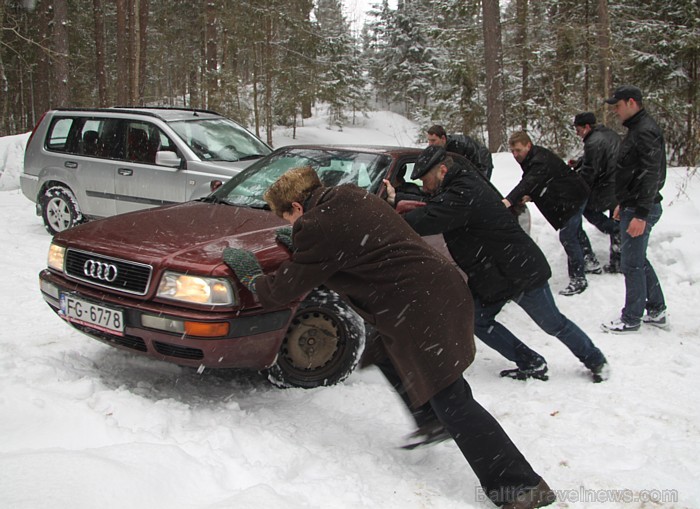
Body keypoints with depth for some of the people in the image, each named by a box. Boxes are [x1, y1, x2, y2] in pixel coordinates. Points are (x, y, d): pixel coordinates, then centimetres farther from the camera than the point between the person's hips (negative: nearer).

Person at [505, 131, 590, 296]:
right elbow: (530, 182, 9)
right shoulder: (531, 159, 3)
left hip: (573, 198, -11)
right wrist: (530, 196, -14)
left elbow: (529, 182, -45)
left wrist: (510, 200, -58)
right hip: (564, 198, 11)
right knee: (572, 236, 20)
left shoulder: (541, 161, -29)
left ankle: (578, 279, -8)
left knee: (567, 237, -15)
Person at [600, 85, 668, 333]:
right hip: (634, 206, 11)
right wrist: (624, 203, 25)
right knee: (639, 260, 18)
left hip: (641, 209, -11)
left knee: (631, 263, -2)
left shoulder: (646, 131, -18)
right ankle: (657, 311, 27)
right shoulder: (637, 129, 15)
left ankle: (631, 319, 9)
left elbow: (651, 175, -25)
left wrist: (640, 214, -27)